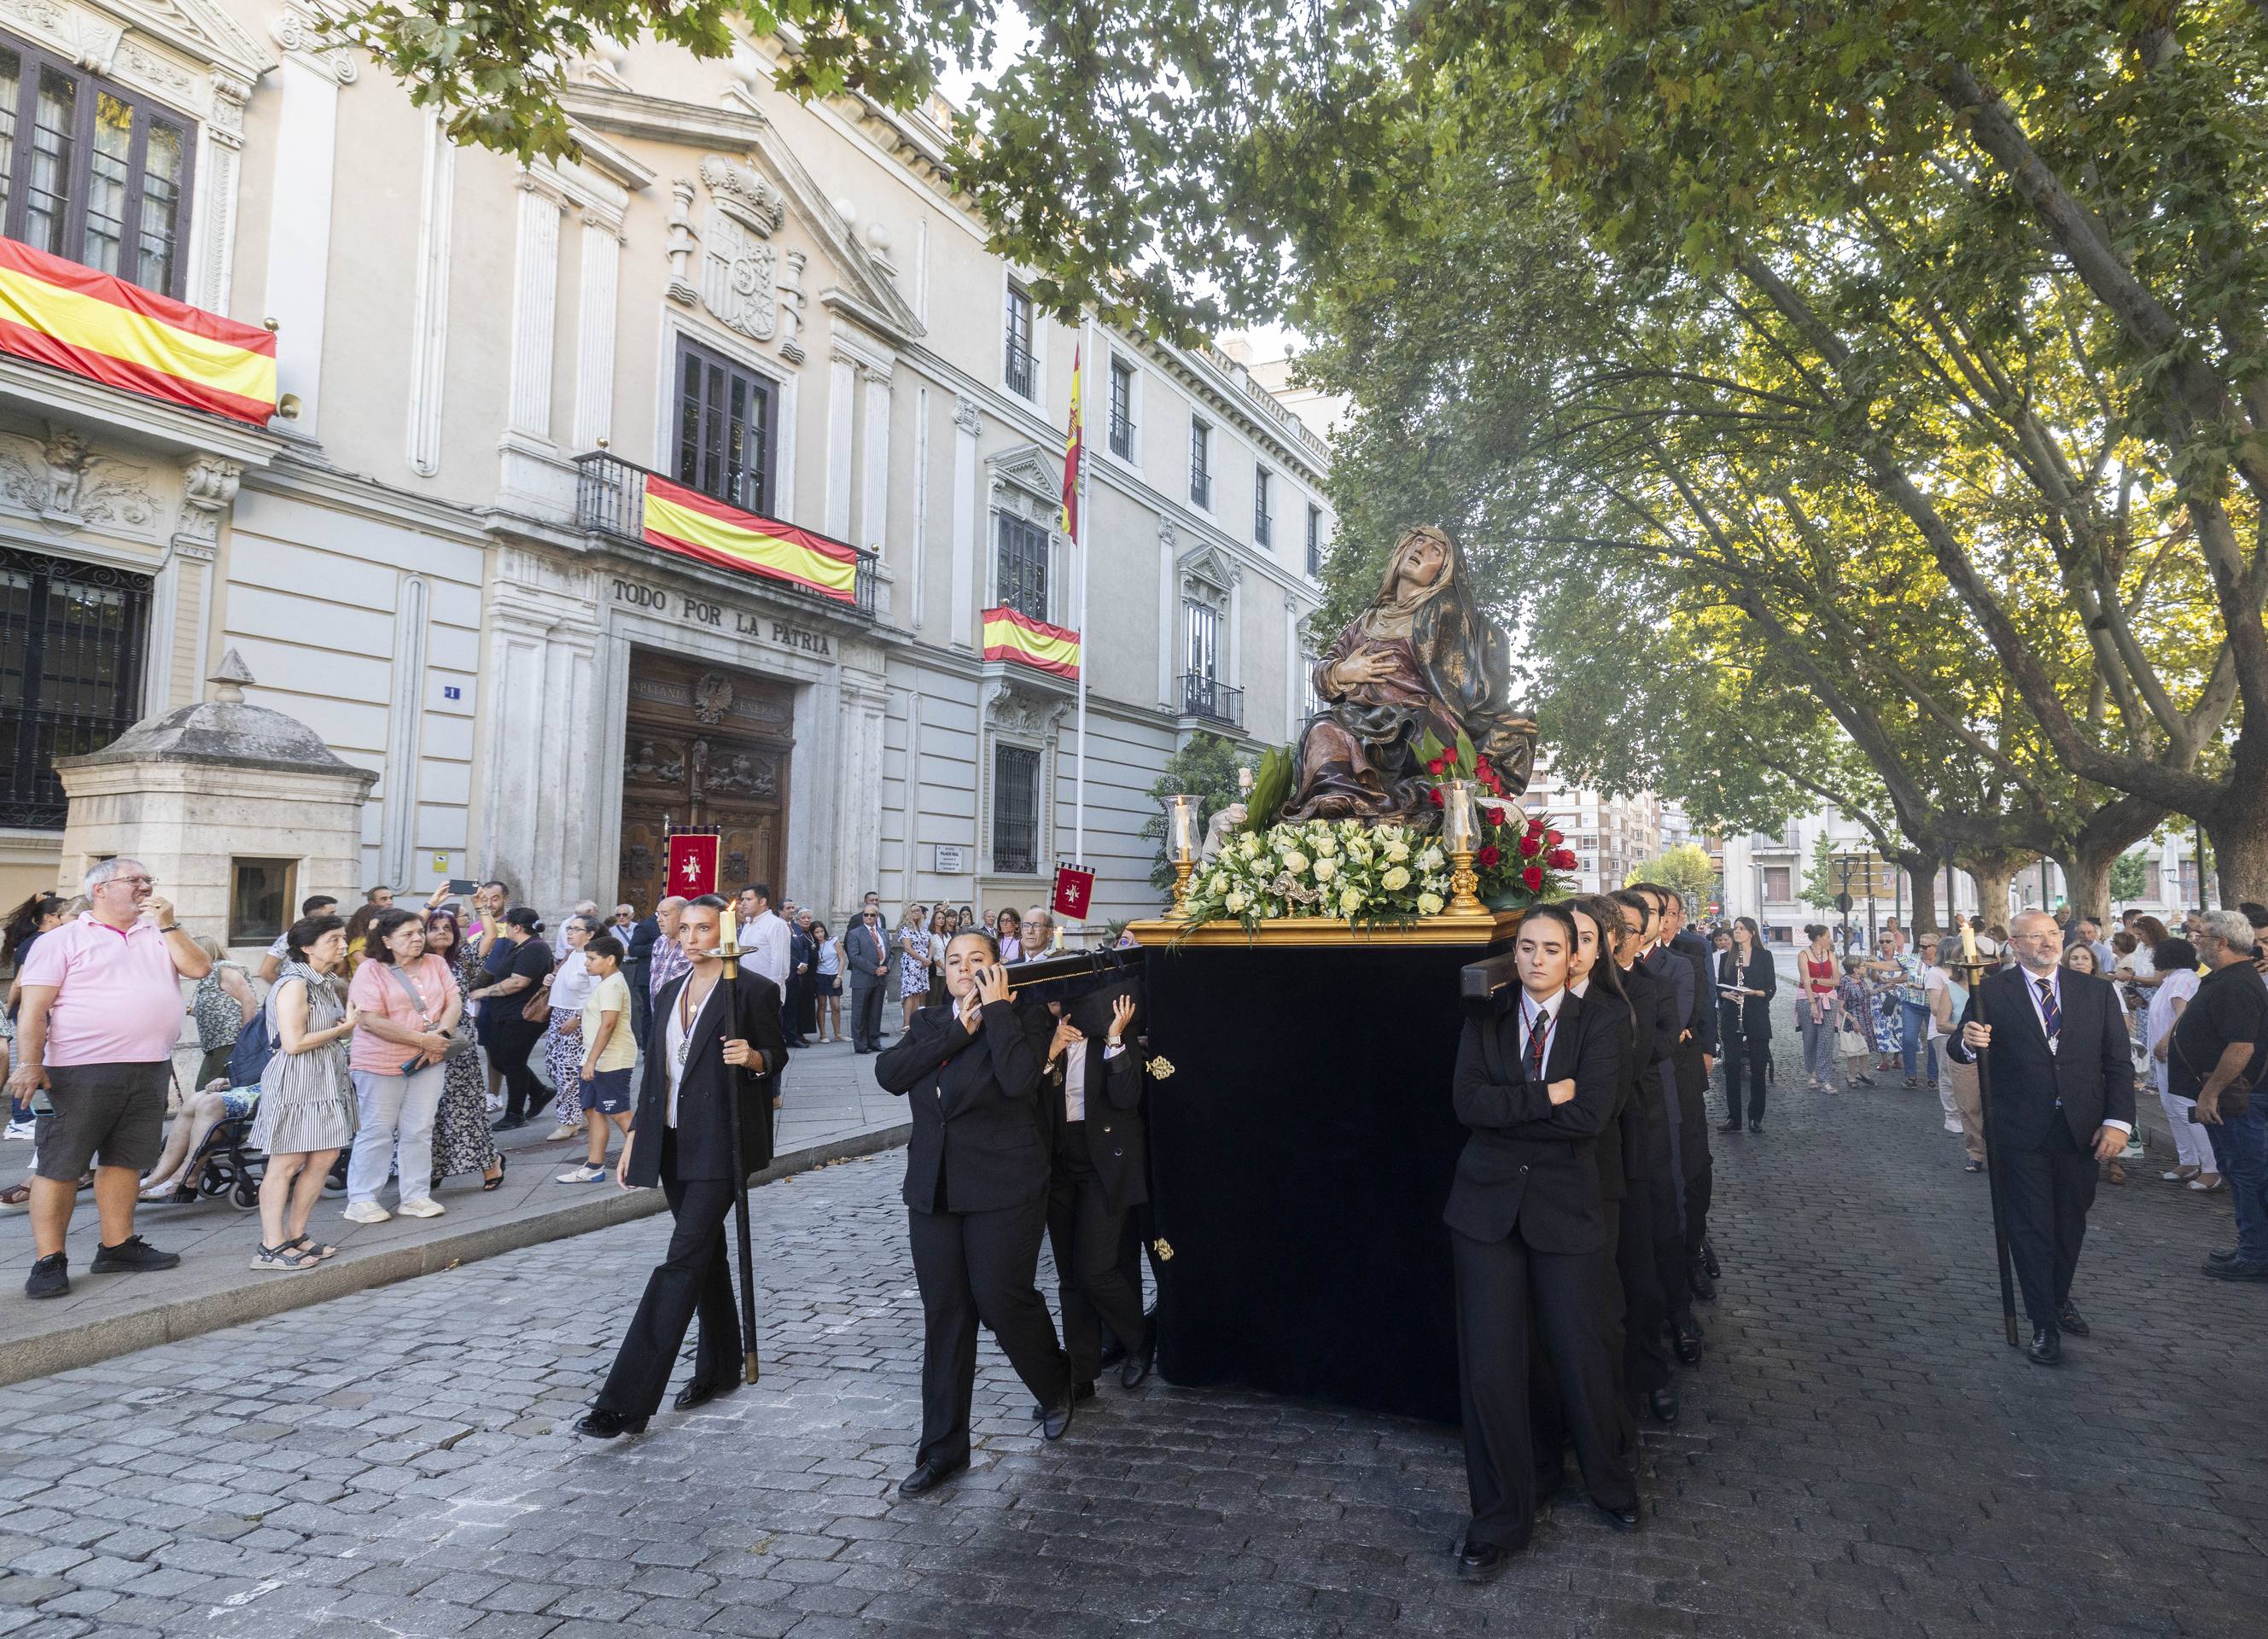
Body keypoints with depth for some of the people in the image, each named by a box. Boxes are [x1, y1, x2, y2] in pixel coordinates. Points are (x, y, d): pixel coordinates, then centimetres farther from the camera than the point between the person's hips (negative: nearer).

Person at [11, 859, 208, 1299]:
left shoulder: (158, 937, 17)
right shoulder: (63, 940, 2)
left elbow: (199, 967, 2)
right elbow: (34, 1008, -5)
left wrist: (167, 925, -2)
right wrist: (29, 1065, -14)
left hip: (150, 1071, 5)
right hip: (81, 1072, -5)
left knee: (125, 1162, 12)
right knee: (59, 1166, -1)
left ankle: (117, 1247, 21)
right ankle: (48, 1261, 6)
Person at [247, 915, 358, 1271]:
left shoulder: (327, 983, 14)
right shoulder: (294, 984, -15)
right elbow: (294, 1042, -20)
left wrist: (348, 1024, 6)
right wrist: (342, 1028, -11)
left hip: (325, 1080, 9)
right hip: (295, 1081, -9)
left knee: (325, 1156, 9)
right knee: (286, 1163, -3)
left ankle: (295, 1236, 20)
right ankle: (271, 1248, 4)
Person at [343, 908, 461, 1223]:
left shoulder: (436, 964, 8)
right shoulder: (370, 971, -9)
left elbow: (454, 1002, 2)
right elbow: (371, 1021, -17)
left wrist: (440, 1035, -17)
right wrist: (423, 1039, -19)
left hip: (427, 1063, 5)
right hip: (380, 1064, -5)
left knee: (419, 1131, 9)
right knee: (377, 1132, 1)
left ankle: (416, 1196, 18)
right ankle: (361, 1200, 12)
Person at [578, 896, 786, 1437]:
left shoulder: (754, 990, -6)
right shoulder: (669, 993, 14)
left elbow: (776, 1056, 0)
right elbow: (654, 1069, 16)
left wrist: (753, 1058, -23)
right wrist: (635, 1137, 14)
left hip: (720, 1144, -7)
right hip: (673, 1142, 7)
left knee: (683, 1260, -10)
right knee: (705, 1253, 17)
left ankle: (625, 1403, -11)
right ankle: (719, 1367, 31)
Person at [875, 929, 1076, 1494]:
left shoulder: (1017, 1022, -5)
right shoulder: (928, 1023, 9)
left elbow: (1019, 1079, -25)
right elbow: (888, 1073, -8)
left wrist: (995, 1008, -17)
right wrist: (958, 1030, -13)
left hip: (1003, 1189, -4)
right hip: (934, 1188, 5)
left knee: (1001, 1300, -1)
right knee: (944, 1314, 8)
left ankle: (1056, 1385, 30)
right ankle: (943, 1446, 19)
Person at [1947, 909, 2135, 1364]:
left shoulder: (2096, 991, 3)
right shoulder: (1990, 993, -4)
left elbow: (2119, 1062, 3)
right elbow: (1959, 1051, -3)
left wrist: (2118, 1121, -7)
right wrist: (1968, 1042, -28)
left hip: (2082, 1132, 3)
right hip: (2021, 1134, -3)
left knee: (2071, 1224, 16)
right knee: (2031, 1228, 3)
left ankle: (2060, 1299, 38)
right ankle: (2044, 1324, 13)